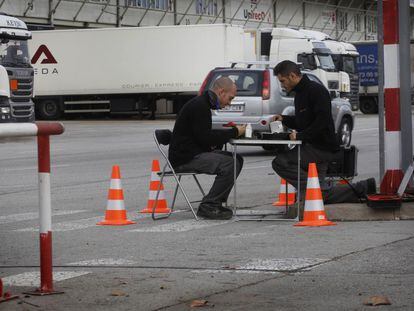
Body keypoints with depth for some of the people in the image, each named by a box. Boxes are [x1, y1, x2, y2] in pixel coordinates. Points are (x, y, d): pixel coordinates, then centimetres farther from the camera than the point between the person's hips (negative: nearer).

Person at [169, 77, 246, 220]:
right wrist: (234, 132, -15)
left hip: (196, 153, 11)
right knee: (229, 164, -23)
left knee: (237, 160, 8)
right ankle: (207, 207, -15)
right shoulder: (199, 106, -17)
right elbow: (205, 138, -22)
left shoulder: (203, 104, 17)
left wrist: (233, 131, 5)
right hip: (184, 158, -11)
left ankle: (215, 204, 10)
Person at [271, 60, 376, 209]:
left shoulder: (316, 90, -14)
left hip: (322, 147, -10)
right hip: (313, 147, 10)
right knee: (322, 195, 9)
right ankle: (362, 188, 14)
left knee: (280, 162, -21)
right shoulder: (299, 93, 16)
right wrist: (284, 119, 11)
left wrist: (300, 136, -24)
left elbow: (322, 121, -24)